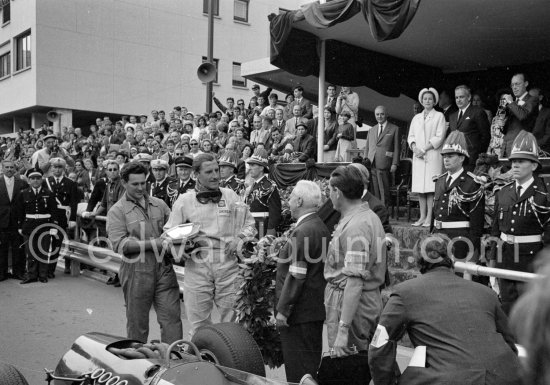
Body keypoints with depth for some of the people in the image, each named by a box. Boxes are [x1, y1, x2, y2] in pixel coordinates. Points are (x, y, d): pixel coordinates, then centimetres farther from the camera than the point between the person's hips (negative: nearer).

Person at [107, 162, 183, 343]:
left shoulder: (159, 204, 12)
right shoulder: (117, 211, -1)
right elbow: (119, 244, -12)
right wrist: (153, 244, -18)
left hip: (164, 269, 3)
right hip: (136, 272, -3)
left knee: (172, 318, 1)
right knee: (137, 324, 11)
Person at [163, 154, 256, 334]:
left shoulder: (231, 196, 9)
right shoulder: (184, 200, 5)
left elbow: (249, 225, 15)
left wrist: (239, 239, -4)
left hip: (228, 264, 1)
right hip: (197, 265, -1)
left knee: (232, 319, 6)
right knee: (199, 321, 6)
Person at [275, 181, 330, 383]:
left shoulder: (303, 232, -19)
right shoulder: (321, 227, 10)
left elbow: (296, 276, -21)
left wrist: (283, 310, -16)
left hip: (299, 313, -10)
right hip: (316, 308, 10)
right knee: (312, 365, 18)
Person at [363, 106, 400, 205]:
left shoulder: (394, 129, 6)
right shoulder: (371, 130, 21)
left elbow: (396, 148, 2)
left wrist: (394, 164, -7)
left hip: (383, 165, -4)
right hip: (371, 165, 4)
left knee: (384, 191, -4)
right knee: (374, 191, 2)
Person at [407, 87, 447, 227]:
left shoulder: (439, 116, 6)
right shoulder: (416, 118, 19)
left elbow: (440, 137, -4)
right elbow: (411, 136, 15)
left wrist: (424, 149, -11)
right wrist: (414, 147, -5)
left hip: (432, 155, -4)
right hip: (418, 156, 4)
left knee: (431, 186, -9)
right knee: (419, 187, 1)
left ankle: (429, 217, -8)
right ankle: (422, 216, 5)